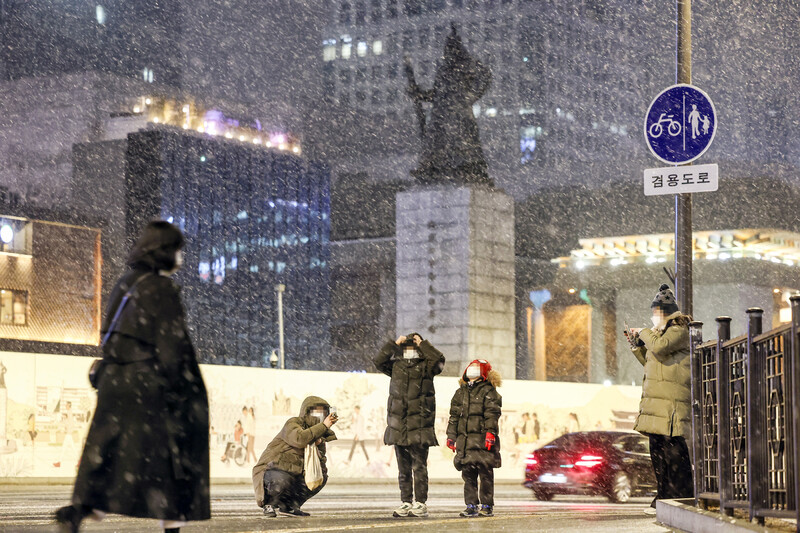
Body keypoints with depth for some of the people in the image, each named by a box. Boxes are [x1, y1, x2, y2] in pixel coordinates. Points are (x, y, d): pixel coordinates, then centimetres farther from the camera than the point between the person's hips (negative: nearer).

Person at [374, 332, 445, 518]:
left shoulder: (426, 366, 5)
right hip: (398, 424, 4)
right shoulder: (396, 366, 15)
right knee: (403, 467, 7)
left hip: (419, 423, -4)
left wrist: (422, 344, -4)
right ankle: (406, 503, 12)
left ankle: (421, 504, -3)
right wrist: (394, 344, 3)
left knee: (419, 466, -6)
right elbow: (378, 361, 4)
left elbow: (438, 360, -13)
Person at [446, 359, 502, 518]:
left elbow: (492, 415, -6)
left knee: (485, 473, -4)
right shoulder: (461, 392, 19)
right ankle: (471, 506, 6)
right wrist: (451, 435, 14)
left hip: (482, 440, -5)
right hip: (465, 440, 5)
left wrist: (490, 432, -17)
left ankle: (487, 505, 3)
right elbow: (454, 416, 20)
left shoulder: (488, 391, 3)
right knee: (468, 474, 3)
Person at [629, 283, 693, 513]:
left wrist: (645, 333, -5)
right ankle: (665, 496, 12)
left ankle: (683, 497, -9)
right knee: (657, 446, 8)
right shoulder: (662, 331, 22)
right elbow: (649, 361, 29)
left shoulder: (679, 330, -7)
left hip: (672, 400, -10)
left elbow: (659, 347, -23)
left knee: (673, 447, -12)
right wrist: (638, 343, 17)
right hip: (656, 400, 10)